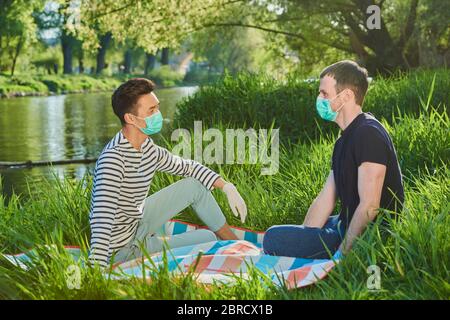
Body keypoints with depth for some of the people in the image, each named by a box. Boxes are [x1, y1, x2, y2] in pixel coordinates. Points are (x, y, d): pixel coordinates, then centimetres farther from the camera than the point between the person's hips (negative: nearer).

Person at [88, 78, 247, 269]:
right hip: (122, 248, -8)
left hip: (137, 222, 8)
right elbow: (102, 219, -40)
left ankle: (235, 245, 21)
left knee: (195, 185, 5)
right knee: (207, 239, -1)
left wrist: (227, 187, 3)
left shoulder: (149, 149, -4)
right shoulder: (113, 158, -31)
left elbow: (187, 167, 12)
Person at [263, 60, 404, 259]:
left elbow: (369, 206, -26)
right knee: (276, 233, 27)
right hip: (345, 226, 11)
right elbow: (326, 198, 11)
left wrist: (340, 255, -23)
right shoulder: (345, 139, 14)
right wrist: (303, 240, 2)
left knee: (273, 238, -18)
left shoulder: (369, 134, -20)